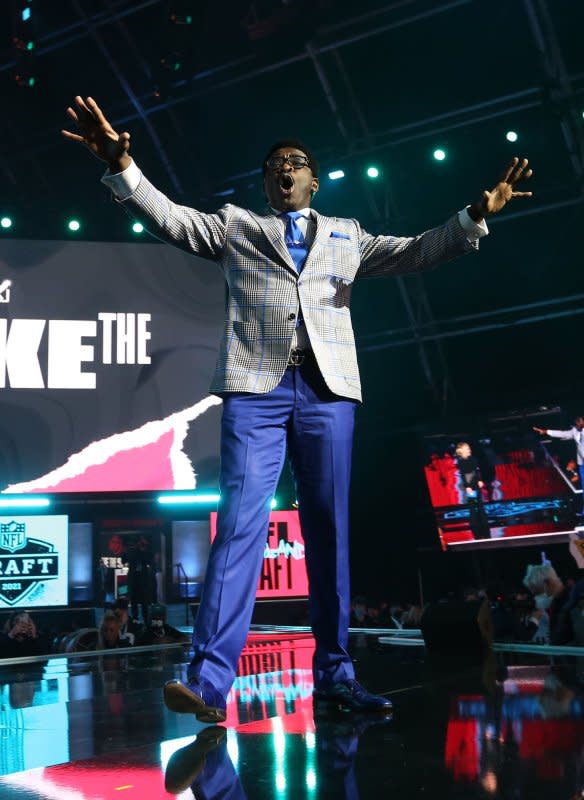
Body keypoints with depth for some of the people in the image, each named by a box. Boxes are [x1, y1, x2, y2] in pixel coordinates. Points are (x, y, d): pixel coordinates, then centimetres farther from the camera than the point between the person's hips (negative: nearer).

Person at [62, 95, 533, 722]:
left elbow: (414, 251, 17)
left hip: (328, 387, 2)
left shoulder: (347, 236, 25)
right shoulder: (234, 226, 21)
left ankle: (334, 677, 9)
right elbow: (169, 218, 9)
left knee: (329, 530, 1)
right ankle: (209, 681, -17)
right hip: (256, 385, -2)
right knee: (241, 521, -14)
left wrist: (476, 216, 3)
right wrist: (122, 165, -7)